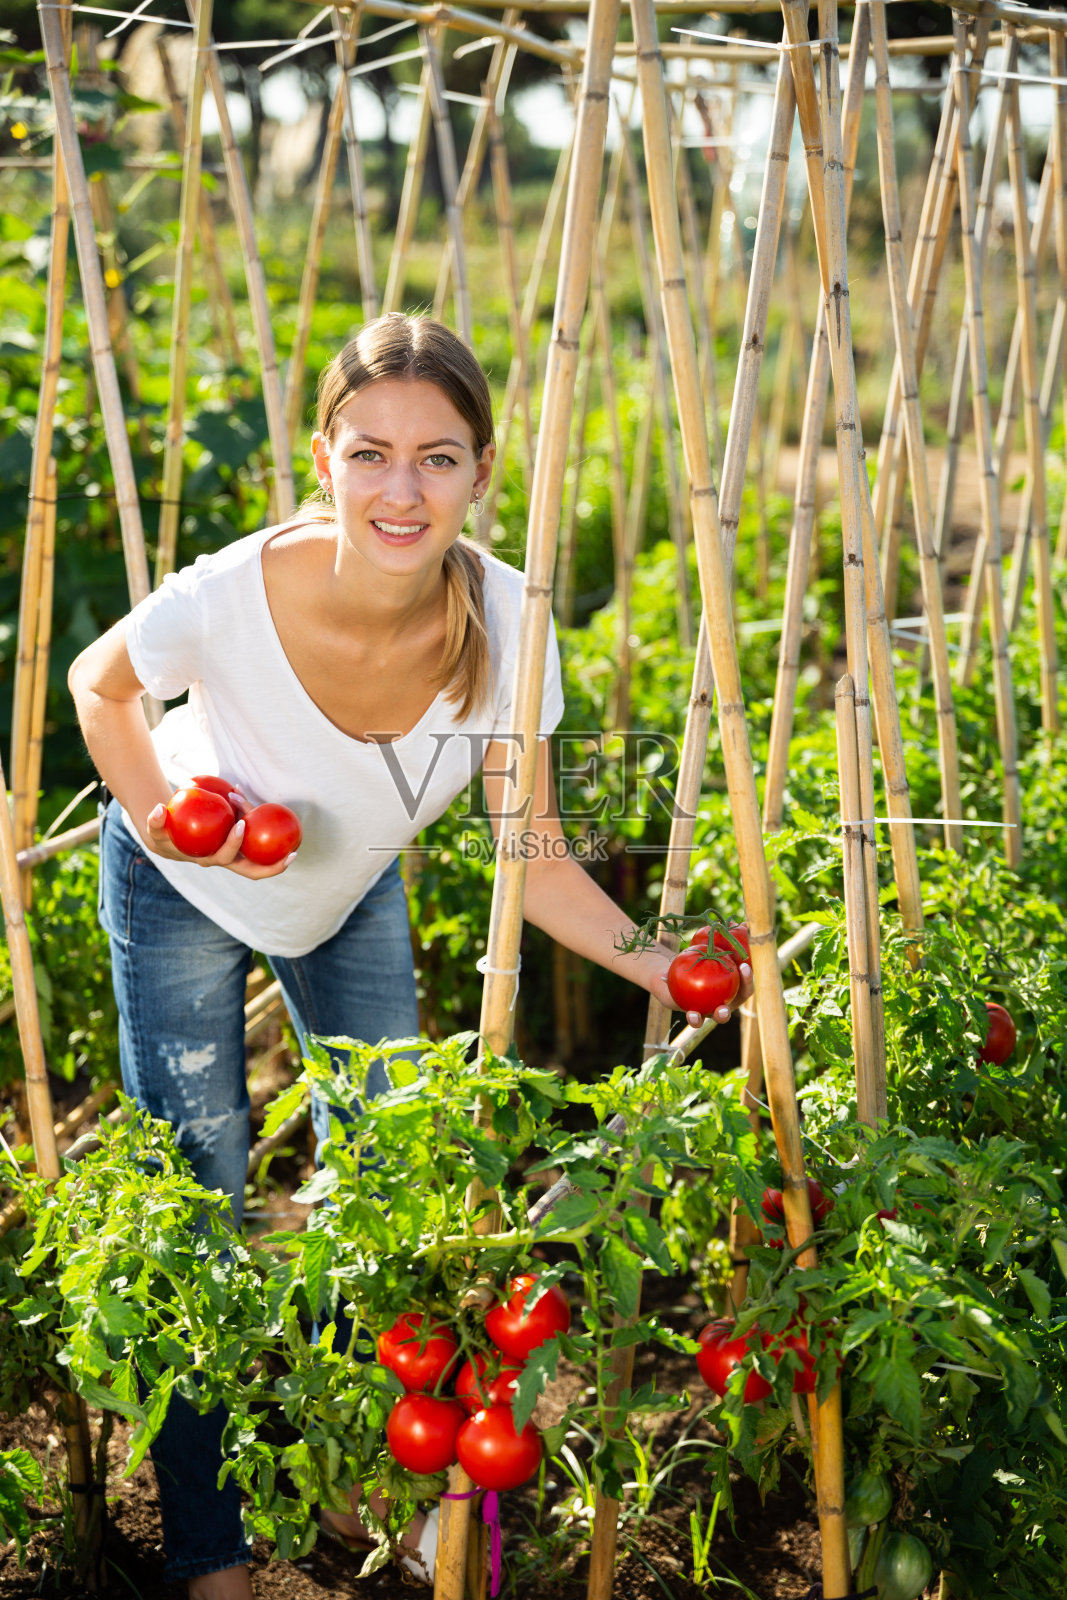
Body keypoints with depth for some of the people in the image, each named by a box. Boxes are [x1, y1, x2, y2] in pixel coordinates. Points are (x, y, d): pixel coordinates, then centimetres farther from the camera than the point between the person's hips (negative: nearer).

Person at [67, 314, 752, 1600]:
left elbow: (535, 862, -23)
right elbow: (98, 683, -14)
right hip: (186, 896, -3)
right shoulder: (229, 598, -39)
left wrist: (664, 966, -35)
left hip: (352, 891, 3)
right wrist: (155, 809, -26)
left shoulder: (500, 622, -31)